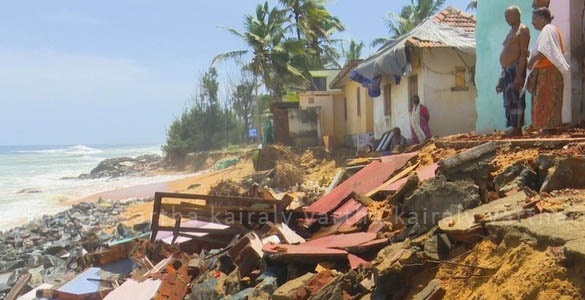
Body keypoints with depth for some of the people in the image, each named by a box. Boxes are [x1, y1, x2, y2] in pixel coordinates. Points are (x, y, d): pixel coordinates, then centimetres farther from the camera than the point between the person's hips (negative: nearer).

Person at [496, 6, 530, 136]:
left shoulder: (522, 30, -3)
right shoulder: (511, 31, 24)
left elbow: (524, 53, -14)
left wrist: (518, 75, -24)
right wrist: (501, 80, 19)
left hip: (516, 69, -9)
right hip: (507, 70, 9)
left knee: (516, 99, -12)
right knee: (509, 101, 5)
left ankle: (517, 129, -13)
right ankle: (515, 129, 8)